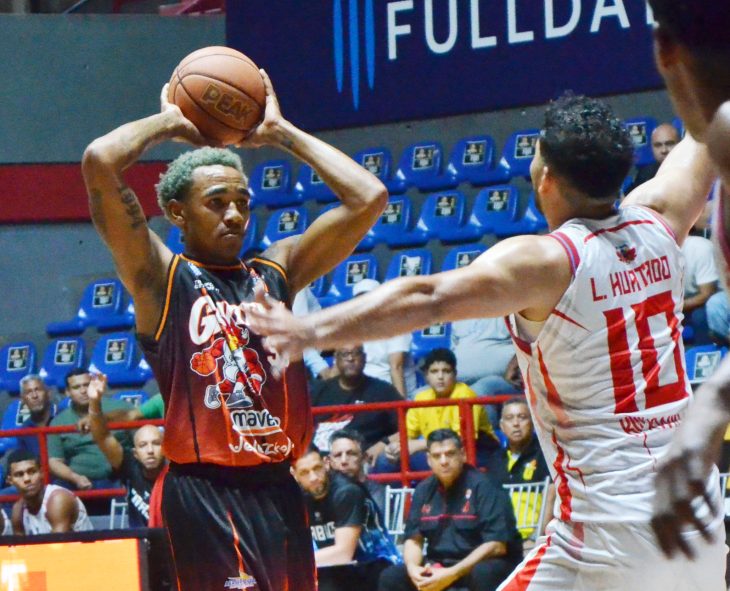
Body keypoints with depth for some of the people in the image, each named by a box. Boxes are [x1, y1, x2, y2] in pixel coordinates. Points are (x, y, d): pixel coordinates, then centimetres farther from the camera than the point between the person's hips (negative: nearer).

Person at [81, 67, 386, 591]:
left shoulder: (278, 269, 14)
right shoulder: (161, 277, 0)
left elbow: (368, 198, 9)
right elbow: (100, 162, -13)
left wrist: (281, 133, 12)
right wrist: (171, 123, 4)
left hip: (278, 487, 6)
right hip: (206, 491, -6)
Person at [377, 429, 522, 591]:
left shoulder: (483, 487, -13)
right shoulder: (424, 491, 5)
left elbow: (497, 545, -19)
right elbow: (413, 539, 9)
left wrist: (452, 574, -27)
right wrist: (412, 568, -15)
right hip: (437, 567, 6)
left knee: (484, 574, -38)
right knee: (391, 577, -14)